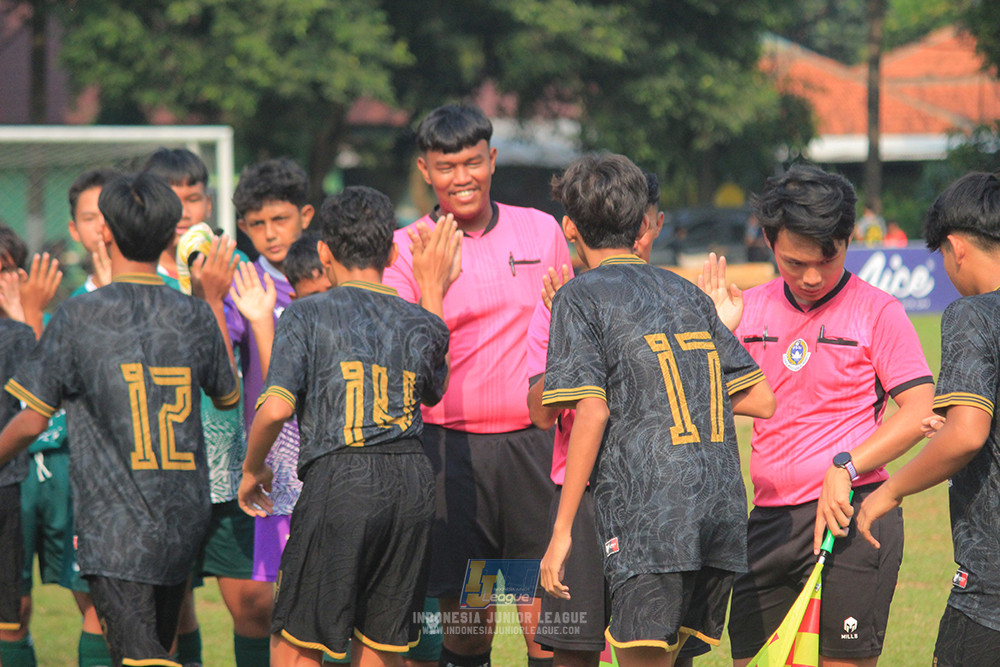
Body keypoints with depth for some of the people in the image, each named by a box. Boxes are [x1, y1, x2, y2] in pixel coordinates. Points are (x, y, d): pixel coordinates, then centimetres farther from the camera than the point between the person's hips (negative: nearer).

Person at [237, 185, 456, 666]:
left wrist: (252, 468, 8)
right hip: (412, 482, 4)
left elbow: (276, 407, -11)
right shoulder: (420, 323, 11)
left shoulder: (307, 316, -1)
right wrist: (433, 294, 33)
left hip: (338, 483, -4)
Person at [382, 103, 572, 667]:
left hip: (536, 443, 1)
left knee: (545, 609, -3)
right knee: (464, 610, 2)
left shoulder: (542, 230, 9)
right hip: (454, 446, -1)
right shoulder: (407, 250, 1)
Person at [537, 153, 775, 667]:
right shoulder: (688, 294, 19)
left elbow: (592, 412, -9)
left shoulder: (581, 297, 2)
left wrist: (561, 530, -7)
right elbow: (761, 400, 17)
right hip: (723, 512, 6)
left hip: (646, 518, -6)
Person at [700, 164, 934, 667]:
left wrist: (845, 468, -18)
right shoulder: (750, 309, 11)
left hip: (850, 517, -5)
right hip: (768, 521, 5)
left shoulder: (876, 311, -4)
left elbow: (919, 412, -9)